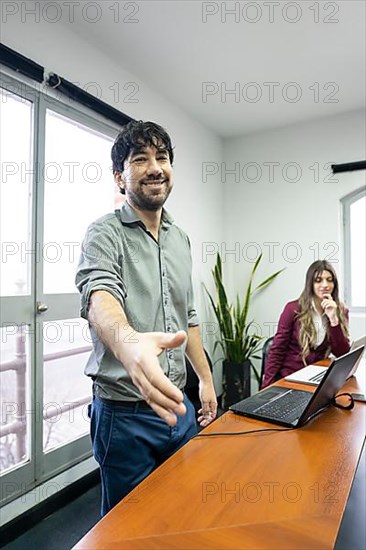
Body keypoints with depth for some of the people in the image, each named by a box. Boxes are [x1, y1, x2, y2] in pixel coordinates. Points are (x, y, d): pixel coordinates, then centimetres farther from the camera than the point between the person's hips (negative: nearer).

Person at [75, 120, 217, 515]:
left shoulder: (180, 240, 8)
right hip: (125, 413, -6)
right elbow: (99, 296, -33)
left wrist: (205, 379, 13)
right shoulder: (105, 234, -12)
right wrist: (128, 343, -55)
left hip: (177, 406, 6)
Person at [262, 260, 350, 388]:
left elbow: (342, 354, -4)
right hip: (288, 377, -3)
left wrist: (334, 319, -15)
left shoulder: (341, 312, 2)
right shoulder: (294, 309, -9)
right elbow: (276, 350, -7)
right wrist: (267, 387, -13)